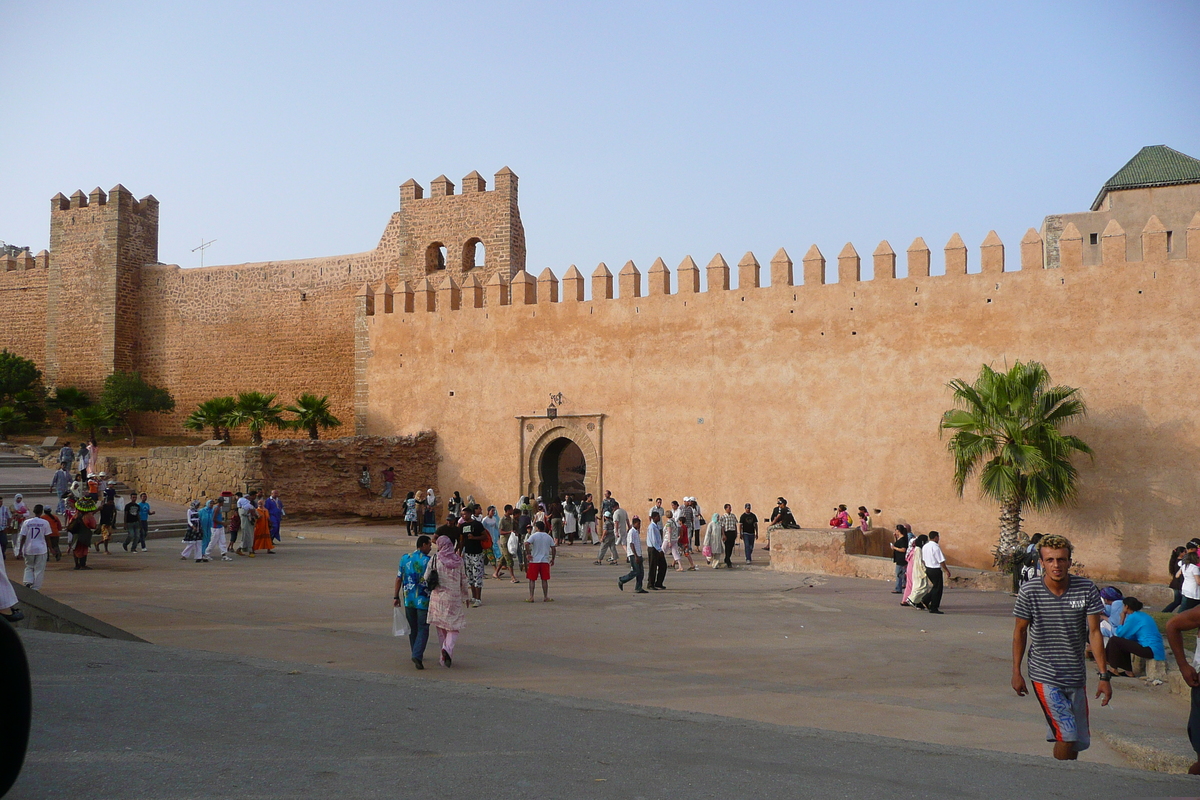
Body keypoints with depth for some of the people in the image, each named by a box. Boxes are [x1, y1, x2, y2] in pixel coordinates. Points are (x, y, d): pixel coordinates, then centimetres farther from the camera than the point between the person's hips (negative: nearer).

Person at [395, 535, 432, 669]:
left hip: (408, 600, 5)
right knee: (423, 629, -2)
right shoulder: (428, 560, -10)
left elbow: (399, 579, 7)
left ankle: (417, 654, 28)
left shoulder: (405, 558, 4)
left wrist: (396, 597, 13)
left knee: (413, 628, 18)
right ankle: (417, 655, -17)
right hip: (423, 600, -5)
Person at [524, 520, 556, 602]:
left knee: (532, 580, 4)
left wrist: (528, 554, -11)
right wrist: (552, 559, 14)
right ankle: (545, 597, 9)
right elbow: (553, 549, 6)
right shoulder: (549, 537, 8)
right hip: (545, 561, 3)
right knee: (544, 580, 8)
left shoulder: (534, 536, -4)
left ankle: (531, 597, 1)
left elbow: (526, 543, -20)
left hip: (534, 561, -3)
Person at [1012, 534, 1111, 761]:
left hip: (1076, 676, 3)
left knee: (1079, 740, 11)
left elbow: (1094, 632, -5)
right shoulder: (1029, 592, -11)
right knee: (1067, 736, -13)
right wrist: (1016, 672, 3)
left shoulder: (1087, 590, -7)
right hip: (1044, 676, -3)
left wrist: (1104, 676, -8)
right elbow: (1020, 632, 1)